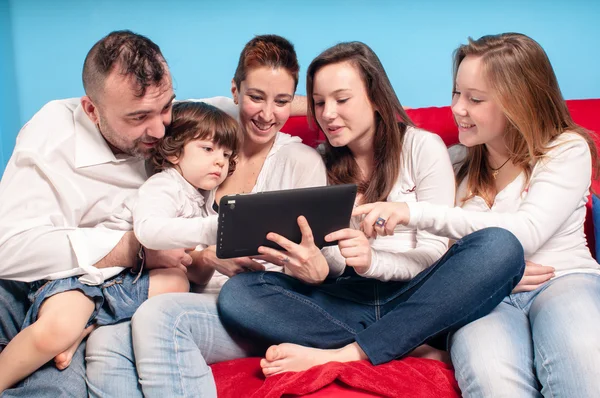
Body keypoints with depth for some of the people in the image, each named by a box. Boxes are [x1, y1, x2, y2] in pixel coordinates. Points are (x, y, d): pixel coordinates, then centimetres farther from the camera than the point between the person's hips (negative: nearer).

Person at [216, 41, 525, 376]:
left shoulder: (423, 147, 4)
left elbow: (435, 253, -3)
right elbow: (333, 260, 6)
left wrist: (372, 261, -24)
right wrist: (318, 267, -19)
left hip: (415, 298, -2)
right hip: (347, 299, 2)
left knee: (500, 245, -30)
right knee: (237, 293, -22)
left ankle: (344, 354, -31)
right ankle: (408, 346, -27)